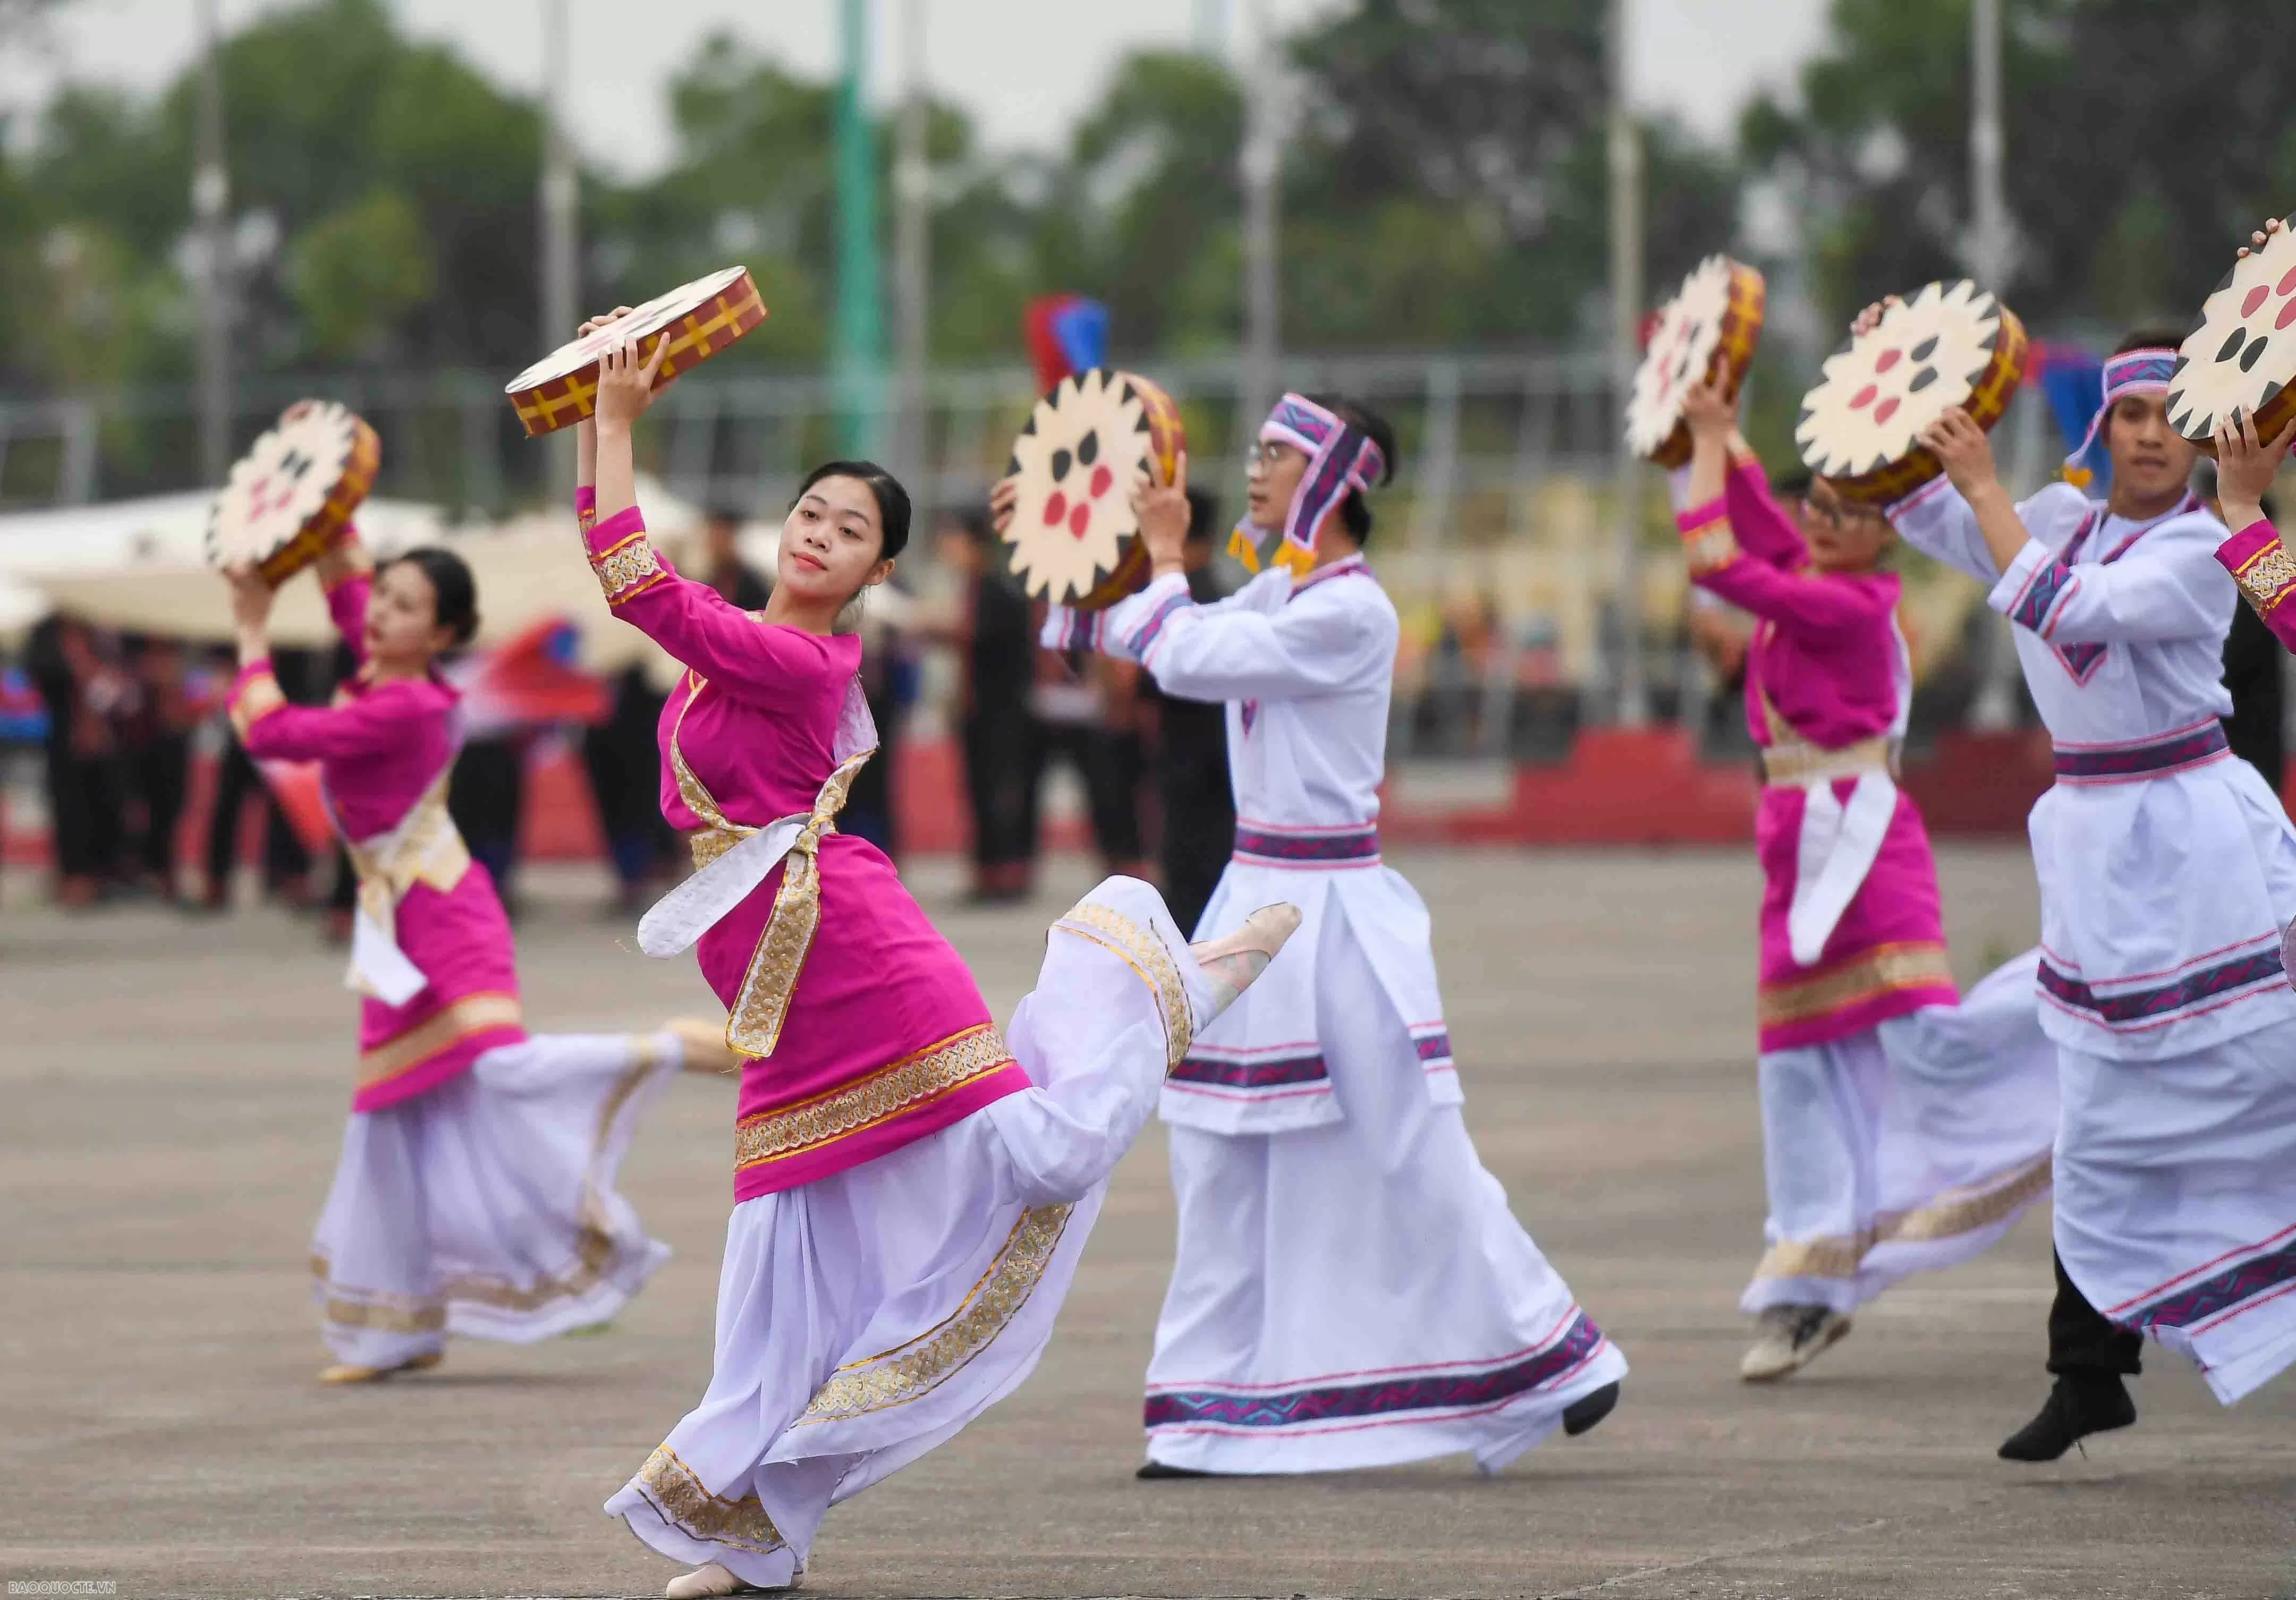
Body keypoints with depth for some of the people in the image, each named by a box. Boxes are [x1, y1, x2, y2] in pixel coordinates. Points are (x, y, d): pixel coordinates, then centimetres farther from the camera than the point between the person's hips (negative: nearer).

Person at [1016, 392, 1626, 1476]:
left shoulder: (1352, 613, -17)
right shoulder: (1279, 594, 10)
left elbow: (1183, 659, -20)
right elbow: (1166, 646, 22)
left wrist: (1164, 553, -5)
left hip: (1329, 910, -9)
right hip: (1260, 900, 9)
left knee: (1407, 1161, -2)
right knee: (1229, 1167, 7)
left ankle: (1548, 1357, 11)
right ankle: (1225, 1412, 11)